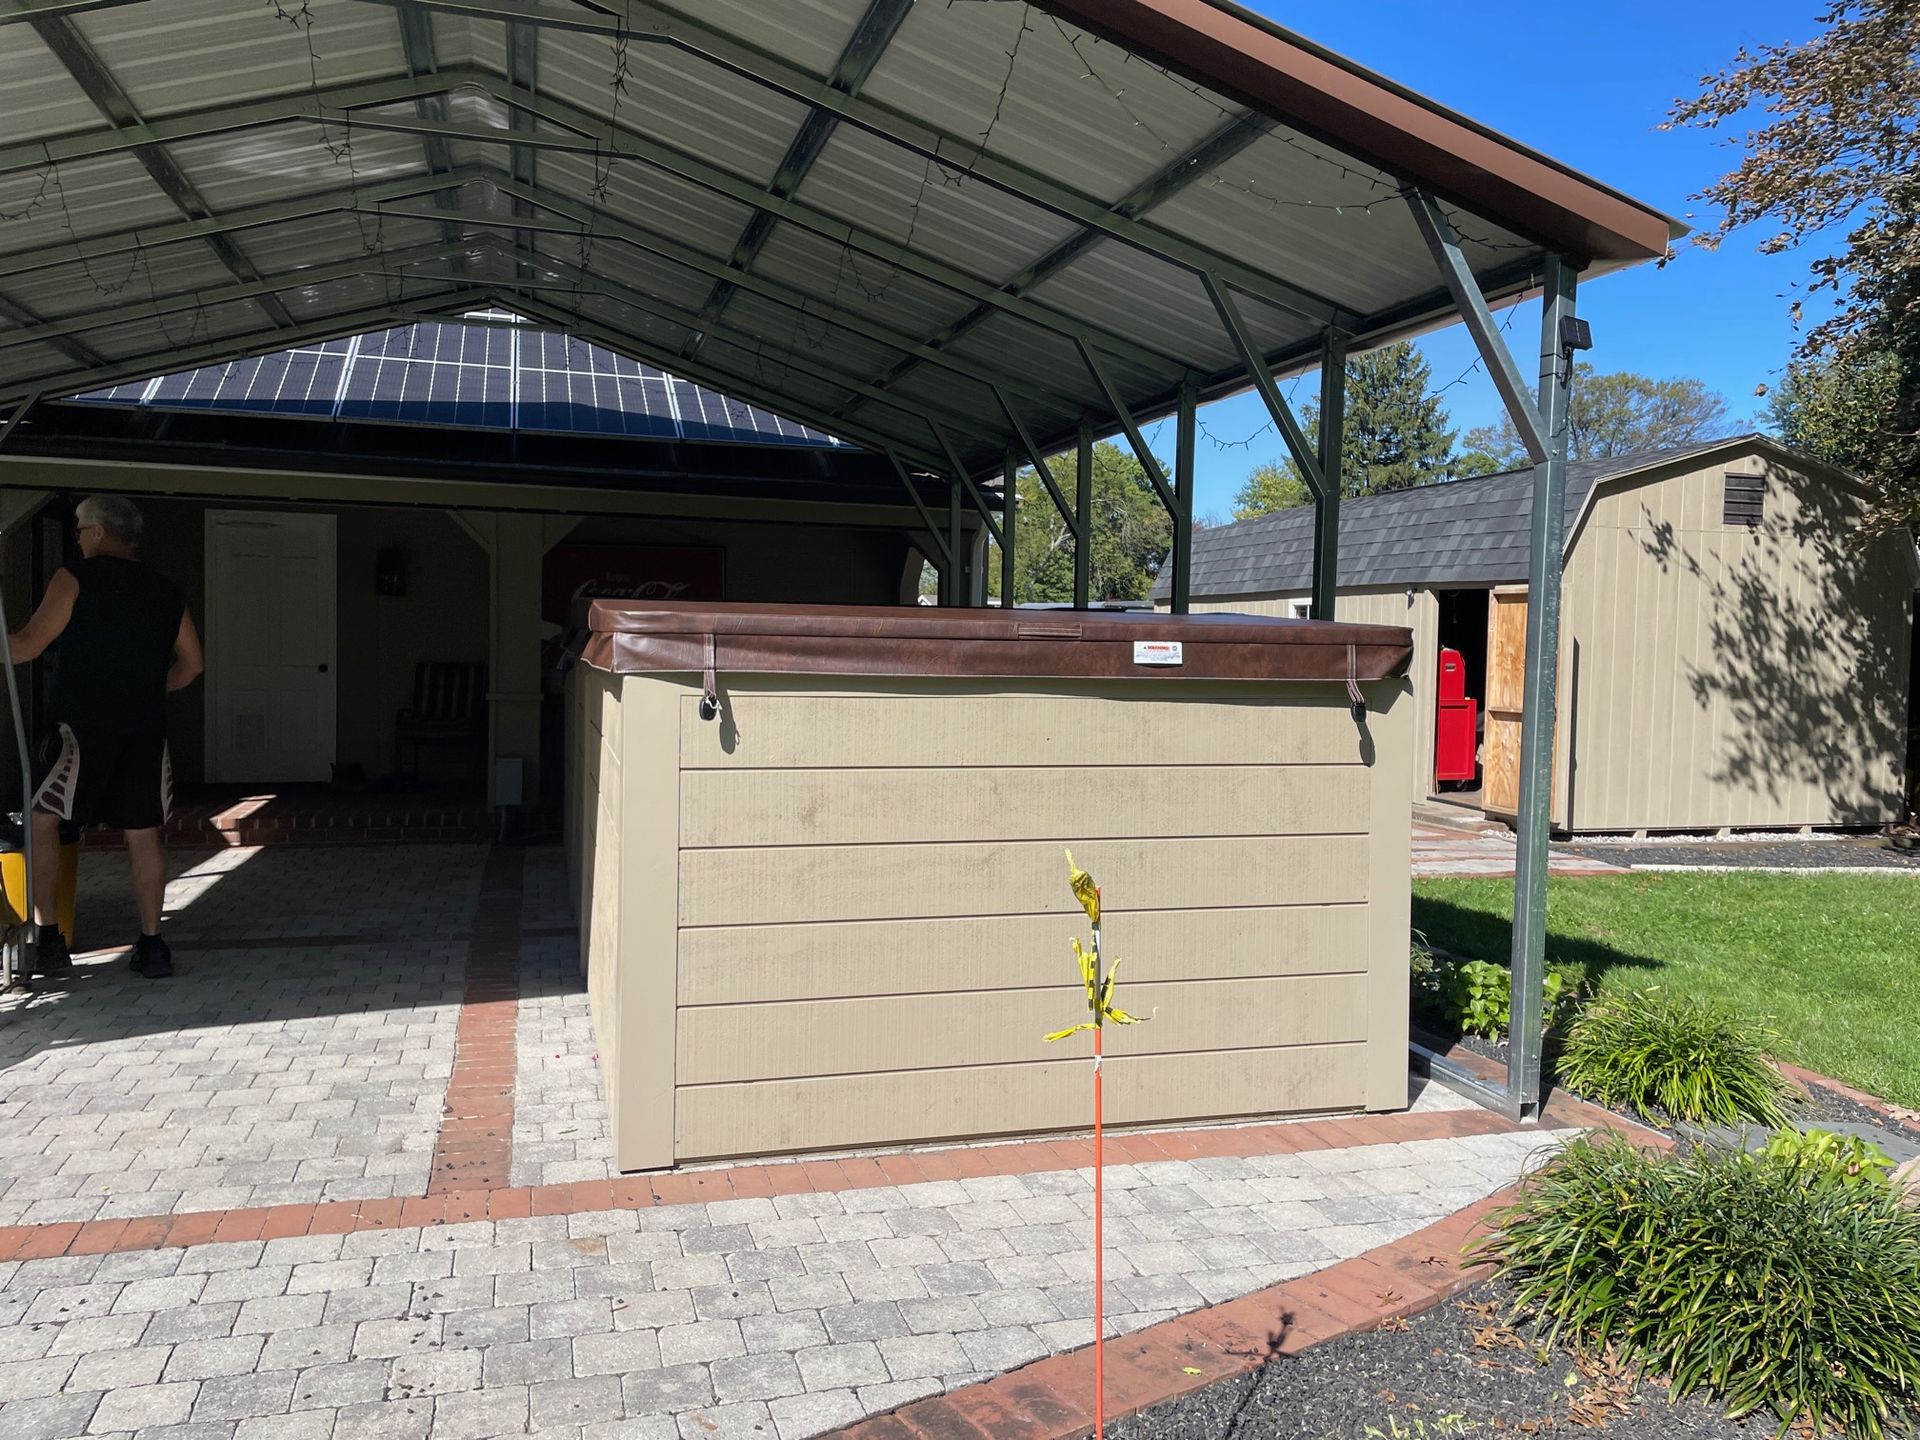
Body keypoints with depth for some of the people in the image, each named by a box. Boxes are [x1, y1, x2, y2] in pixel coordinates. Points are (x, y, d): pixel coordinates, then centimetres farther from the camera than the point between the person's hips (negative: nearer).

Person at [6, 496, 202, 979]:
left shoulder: (76, 577, -1)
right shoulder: (165, 590, 13)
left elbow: (28, 645, -4)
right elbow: (191, 663, 17)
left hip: (82, 721, -5)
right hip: (146, 727, 5)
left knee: (42, 819, 5)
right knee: (143, 833, 7)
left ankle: (45, 935, -1)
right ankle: (151, 944, 9)